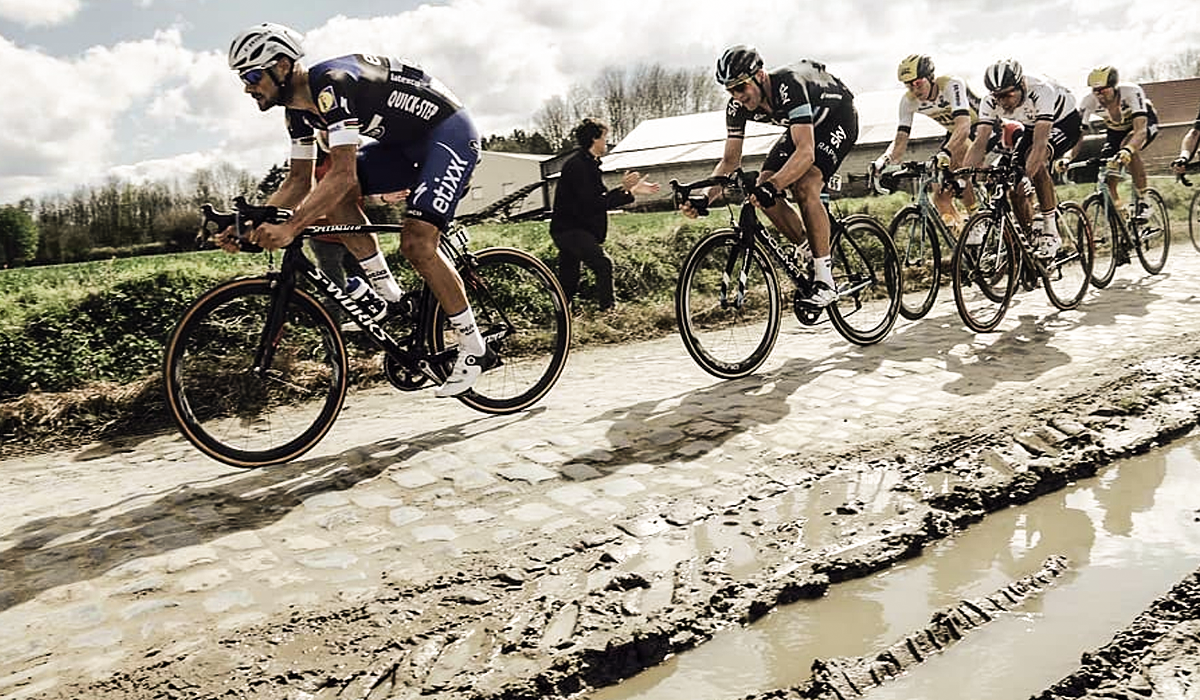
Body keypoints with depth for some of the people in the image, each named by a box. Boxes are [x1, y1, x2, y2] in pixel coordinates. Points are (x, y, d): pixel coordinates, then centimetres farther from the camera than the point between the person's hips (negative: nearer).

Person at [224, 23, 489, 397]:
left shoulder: (332, 85, -28)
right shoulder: (298, 108, 1)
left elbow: (344, 174, -36)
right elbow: (299, 182, 7)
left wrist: (289, 228, -41)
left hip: (449, 131, -9)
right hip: (404, 141, 9)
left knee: (416, 244, -21)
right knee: (332, 194, -9)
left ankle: (474, 349, -7)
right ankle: (389, 296, -1)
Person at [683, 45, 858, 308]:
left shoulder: (790, 86, -39)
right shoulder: (738, 106, -18)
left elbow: (806, 152, -47)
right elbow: (730, 160, -13)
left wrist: (773, 186, -61)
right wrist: (704, 197, -29)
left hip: (838, 117, -7)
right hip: (806, 125, 7)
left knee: (805, 187, -30)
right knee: (763, 188, -13)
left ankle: (825, 281, -21)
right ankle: (811, 259, 5)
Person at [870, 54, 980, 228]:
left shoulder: (952, 85, -33)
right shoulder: (909, 100, -18)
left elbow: (964, 126, -46)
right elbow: (900, 140, -21)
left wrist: (945, 153, -63)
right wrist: (884, 159, -42)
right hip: (953, 133, 5)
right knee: (940, 197, -9)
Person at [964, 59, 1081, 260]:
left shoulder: (1041, 90, -38)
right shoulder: (990, 102, -23)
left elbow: (1040, 143, -46)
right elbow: (980, 143, -28)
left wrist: (1026, 176, -58)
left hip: (1066, 122, -6)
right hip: (1032, 127, 6)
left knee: (1035, 159, -34)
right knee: (1014, 186, -10)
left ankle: (1051, 231, -25)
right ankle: (1032, 236, 11)